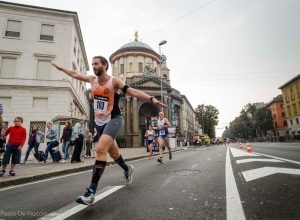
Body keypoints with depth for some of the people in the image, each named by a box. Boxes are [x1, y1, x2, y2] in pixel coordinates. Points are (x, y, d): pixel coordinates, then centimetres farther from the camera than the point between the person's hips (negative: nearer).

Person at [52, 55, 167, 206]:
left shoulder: (114, 81, -11)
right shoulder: (92, 79, 5)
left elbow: (132, 91, -22)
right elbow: (75, 74, 22)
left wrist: (152, 99, -33)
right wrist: (61, 68, 35)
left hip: (114, 120, -6)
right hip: (99, 123, 7)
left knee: (100, 149, -24)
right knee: (113, 152, 17)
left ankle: (91, 192, -19)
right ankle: (127, 169, 45)